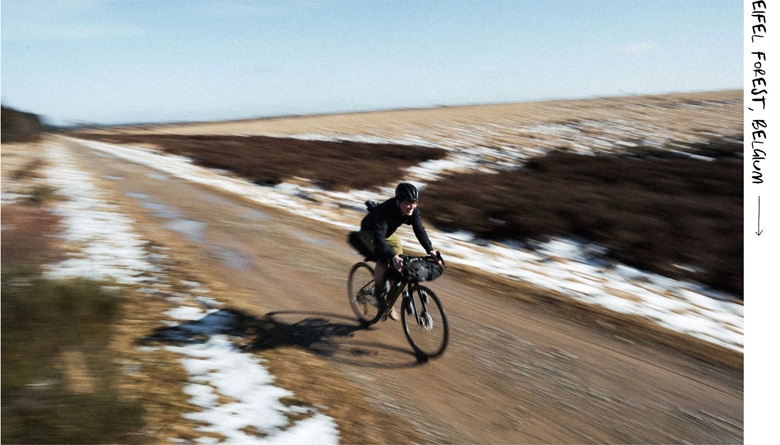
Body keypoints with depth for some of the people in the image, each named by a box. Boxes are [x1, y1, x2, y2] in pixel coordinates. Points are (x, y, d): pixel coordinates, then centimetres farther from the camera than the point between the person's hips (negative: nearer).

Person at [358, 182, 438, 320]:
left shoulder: (413, 210, -23)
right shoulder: (385, 210, -41)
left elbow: (420, 230, -17)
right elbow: (378, 238, -49)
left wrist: (430, 250, -32)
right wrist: (393, 256, -61)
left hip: (388, 233, 6)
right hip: (369, 232, -6)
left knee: (400, 262, -8)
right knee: (384, 259, -30)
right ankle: (378, 294, -10)